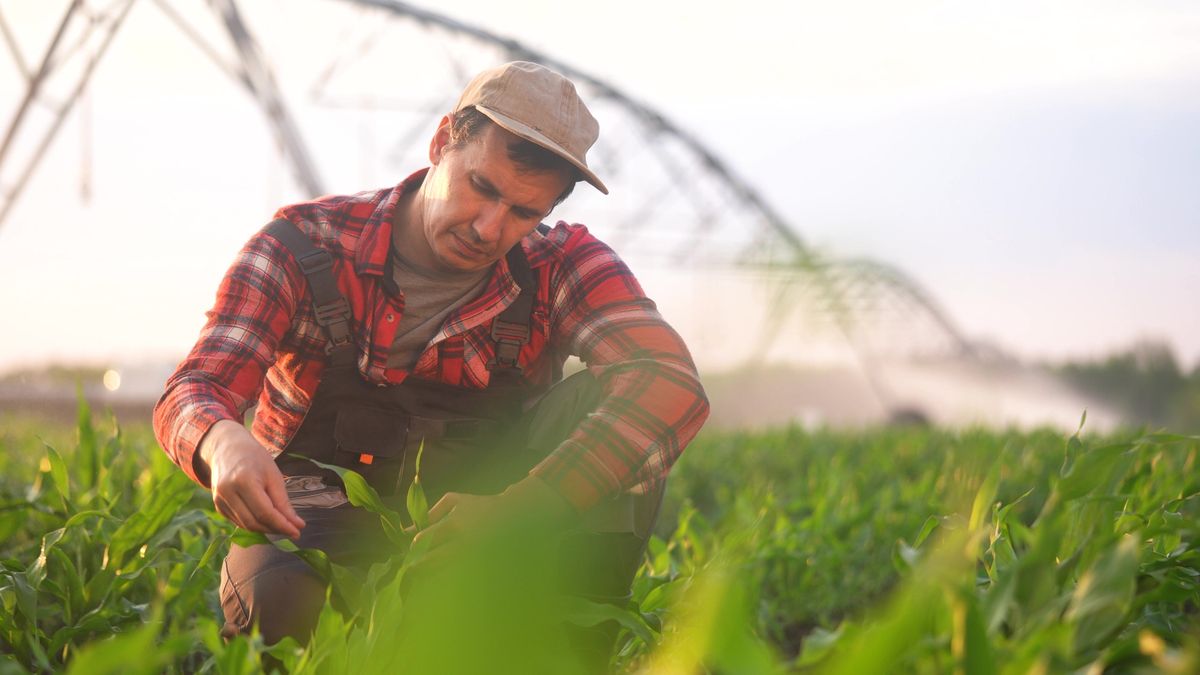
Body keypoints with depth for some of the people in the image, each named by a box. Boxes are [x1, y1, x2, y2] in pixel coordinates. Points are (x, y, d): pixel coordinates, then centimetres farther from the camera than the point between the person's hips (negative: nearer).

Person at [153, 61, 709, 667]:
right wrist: (225, 444, -44)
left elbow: (673, 384, -27)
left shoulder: (559, 267, -10)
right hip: (317, 523, -1)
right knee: (278, 600, -37)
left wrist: (522, 505, -42)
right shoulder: (303, 247, -10)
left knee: (605, 399, -21)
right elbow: (191, 394, -15)